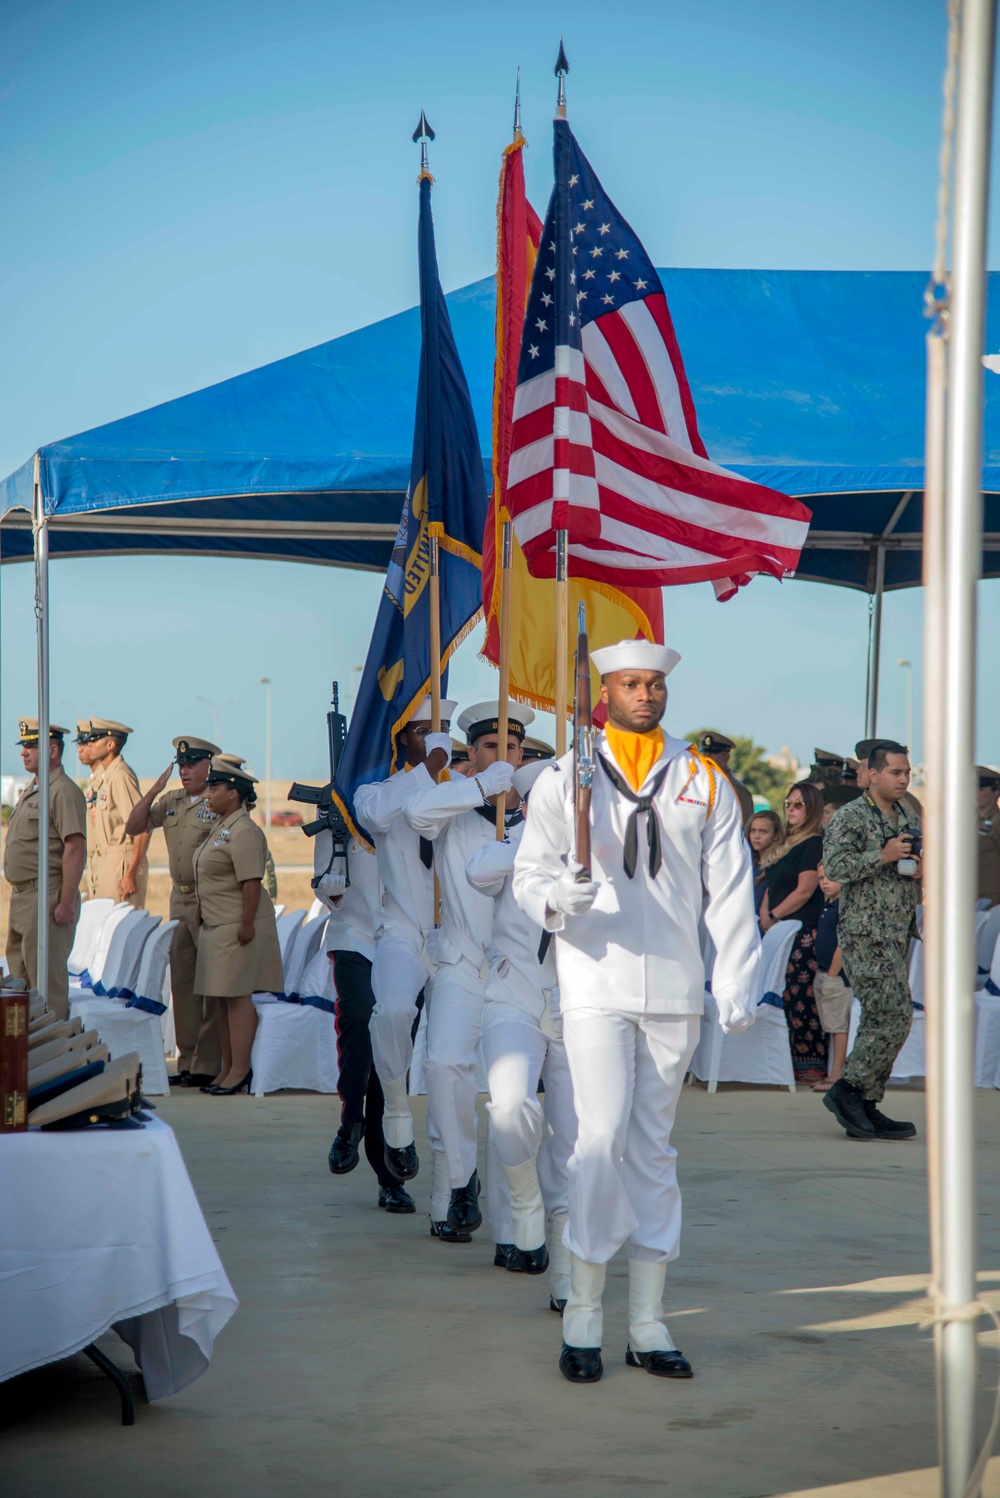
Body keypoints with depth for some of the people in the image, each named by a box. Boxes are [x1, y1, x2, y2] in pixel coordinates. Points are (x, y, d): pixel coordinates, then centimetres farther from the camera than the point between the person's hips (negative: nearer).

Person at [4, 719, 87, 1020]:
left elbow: (75, 849, -20)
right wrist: (18, 894, 18)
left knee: (47, 977, -8)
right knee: (20, 975, 14)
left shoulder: (64, 791, -14)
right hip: (21, 895, 10)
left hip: (47, 897, -10)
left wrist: (66, 903, -23)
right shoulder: (30, 791, 18)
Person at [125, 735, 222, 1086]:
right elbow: (133, 827, 11)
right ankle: (187, 1060, 17)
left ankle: (208, 1064, -1)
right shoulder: (171, 802, 13)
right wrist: (154, 789, 0)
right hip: (179, 899, 8)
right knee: (181, 982, 10)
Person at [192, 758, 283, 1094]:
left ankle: (240, 1071, -5)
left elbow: (252, 882, -22)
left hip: (238, 927, -11)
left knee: (238, 995, -8)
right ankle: (226, 1069, 19)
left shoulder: (244, 832, -16)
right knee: (224, 997, 13)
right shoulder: (220, 828, 16)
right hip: (217, 927, 11)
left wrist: (247, 924, -24)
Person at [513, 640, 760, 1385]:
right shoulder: (564, 779, 5)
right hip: (596, 985, -2)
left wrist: (738, 983, -1)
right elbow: (529, 875, 4)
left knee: (653, 1149, 7)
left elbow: (730, 889, 8)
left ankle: (648, 1324, 12)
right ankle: (583, 1317, -2)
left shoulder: (703, 781, 9)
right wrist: (559, 899, -20)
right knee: (603, 1139, -13)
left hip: (675, 990, 2)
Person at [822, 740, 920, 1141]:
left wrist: (919, 870, 7)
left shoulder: (903, 819, 20)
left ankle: (866, 1107, 9)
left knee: (881, 1020, 6)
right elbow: (835, 867, -17)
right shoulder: (851, 817, -6)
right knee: (894, 1016, -16)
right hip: (866, 932, -9)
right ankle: (847, 1089, -9)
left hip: (899, 934, 9)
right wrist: (883, 857, -19)